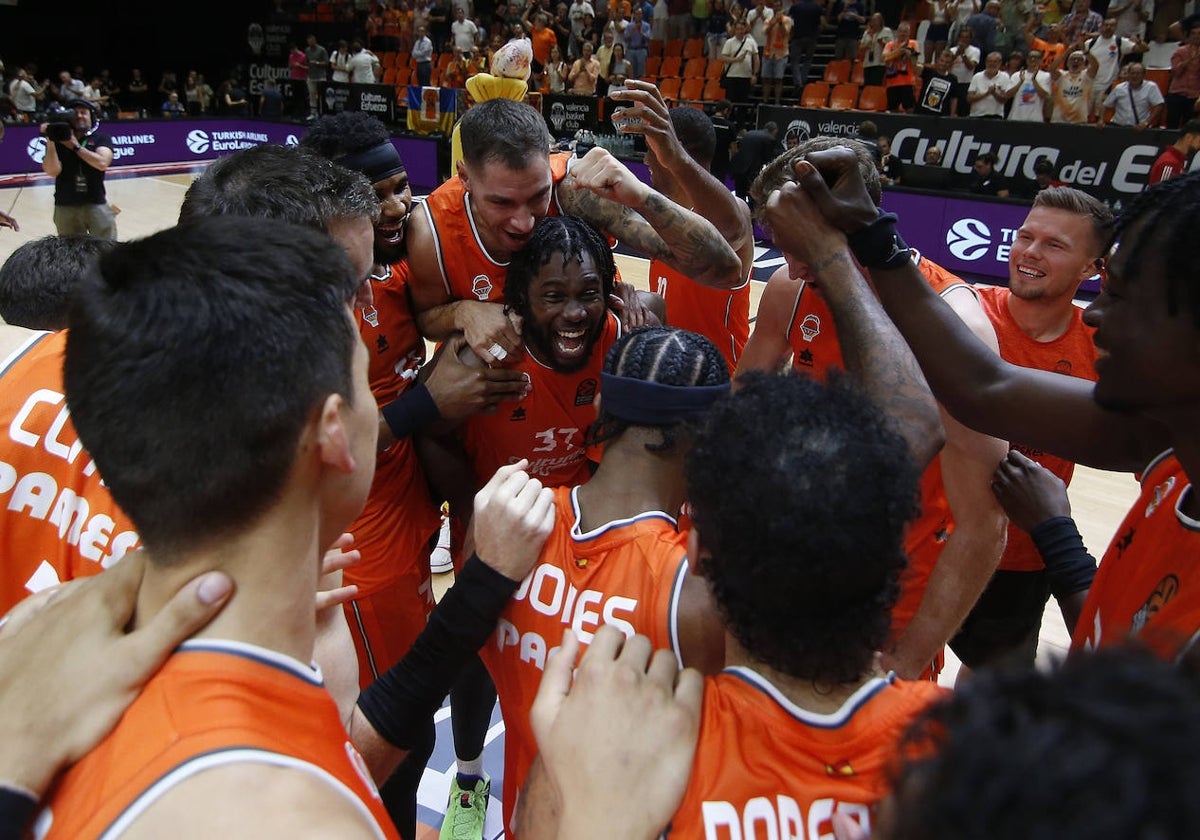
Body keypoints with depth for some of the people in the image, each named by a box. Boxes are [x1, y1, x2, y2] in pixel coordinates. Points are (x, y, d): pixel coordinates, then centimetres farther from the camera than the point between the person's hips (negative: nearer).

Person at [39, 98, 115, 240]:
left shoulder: (101, 138, 3)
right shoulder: (58, 140, 5)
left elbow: (102, 163, -16)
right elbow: (52, 171, -8)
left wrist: (75, 146, -13)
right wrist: (49, 141, -15)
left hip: (96, 204, -1)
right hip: (65, 207, 1)